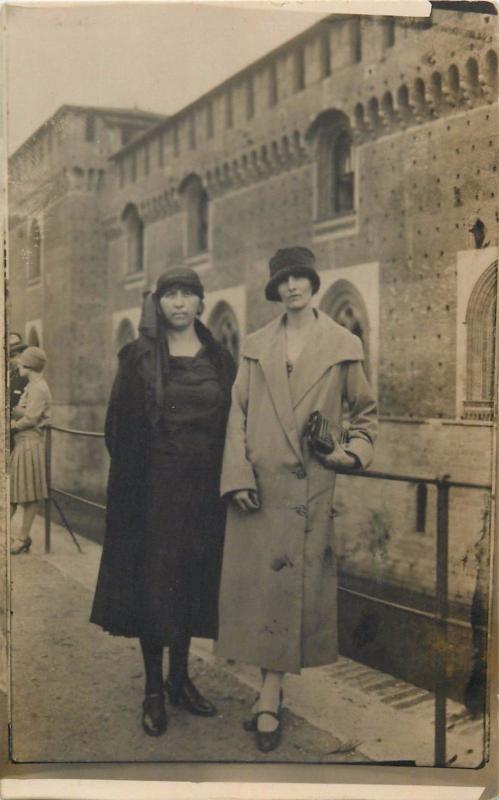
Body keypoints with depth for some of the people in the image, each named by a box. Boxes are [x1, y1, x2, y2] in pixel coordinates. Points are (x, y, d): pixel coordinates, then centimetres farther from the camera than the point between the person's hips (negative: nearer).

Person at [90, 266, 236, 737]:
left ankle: (180, 677, 28)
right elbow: (120, 427, -4)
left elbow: (233, 424, 6)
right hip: (155, 486, -3)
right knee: (152, 584, 4)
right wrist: (130, 483, -8)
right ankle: (154, 689, 19)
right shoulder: (139, 357, -2)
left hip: (205, 488, 3)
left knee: (193, 580, 11)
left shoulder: (220, 358, 6)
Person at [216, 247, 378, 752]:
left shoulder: (343, 345, 5)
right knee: (255, 582, 3)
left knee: (292, 586, 0)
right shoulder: (256, 346, 10)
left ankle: (268, 701, 8)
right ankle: (271, 694, 19)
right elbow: (238, 413, 4)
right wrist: (238, 474, -6)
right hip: (260, 482, 2)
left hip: (311, 486, -2)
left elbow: (365, 411, 13)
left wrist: (355, 452, -4)